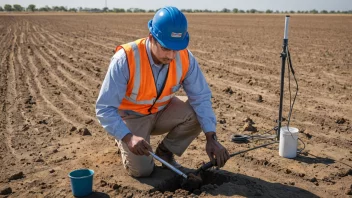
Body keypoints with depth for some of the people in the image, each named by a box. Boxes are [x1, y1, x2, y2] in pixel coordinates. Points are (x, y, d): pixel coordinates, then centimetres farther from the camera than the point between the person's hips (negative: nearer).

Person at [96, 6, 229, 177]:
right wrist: (129, 137, -44)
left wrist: (211, 138, -28)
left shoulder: (185, 58, -21)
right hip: (131, 117, -3)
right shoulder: (125, 59, -32)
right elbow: (104, 108, -30)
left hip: (162, 112, 4)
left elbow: (201, 97, -16)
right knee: (142, 169, -18)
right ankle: (123, 142, 17)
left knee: (198, 113, -21)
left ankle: (165, 152, 3)